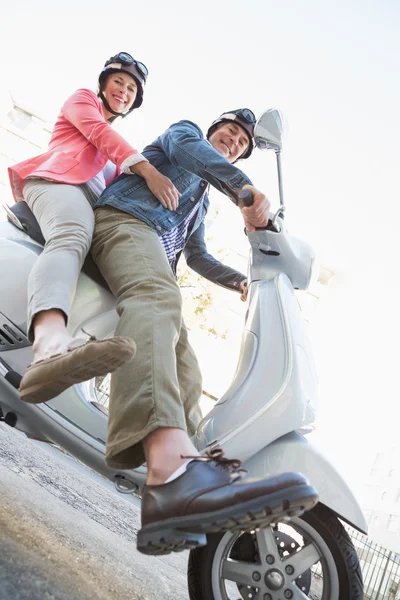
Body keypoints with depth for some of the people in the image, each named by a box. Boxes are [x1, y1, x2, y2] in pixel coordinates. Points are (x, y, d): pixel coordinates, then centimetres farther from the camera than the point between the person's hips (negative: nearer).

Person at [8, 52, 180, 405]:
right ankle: (50, 344, -70)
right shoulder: (82, 98, 23)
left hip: (98, 201, 9)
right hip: (61, 179, -8)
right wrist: (148, 170, -16)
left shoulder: (117, 142, 42)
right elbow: (99, 132, 0)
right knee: (73, 238, -41)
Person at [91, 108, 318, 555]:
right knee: (156, 297, -42)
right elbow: (186, 146, -5)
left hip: (157, 259, 11)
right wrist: (245, 190, -20)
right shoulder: (184, 130, 21)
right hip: (125, 220, -10)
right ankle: (173, 470, -67)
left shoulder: (202, 200, 40)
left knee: (186, 377, -5)